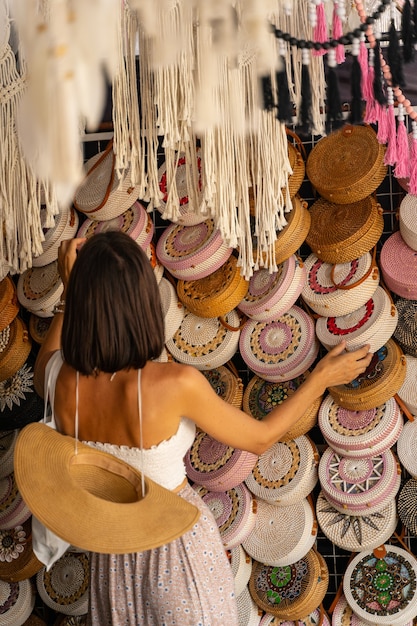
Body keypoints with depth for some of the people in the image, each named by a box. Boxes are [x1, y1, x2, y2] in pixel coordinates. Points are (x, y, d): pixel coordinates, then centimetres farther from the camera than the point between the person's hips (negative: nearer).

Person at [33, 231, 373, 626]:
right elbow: (259, 438, -16)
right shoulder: (175, 384, -32)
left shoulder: (62, 382, -22)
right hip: (178, 542, -3)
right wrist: (322, 378, -5)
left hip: (112, 546, 4)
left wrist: (70, 291, 5)